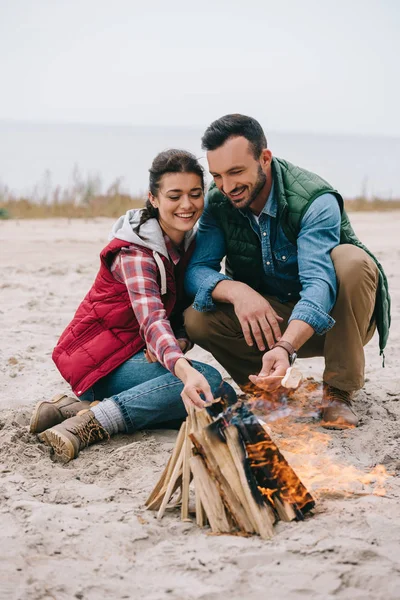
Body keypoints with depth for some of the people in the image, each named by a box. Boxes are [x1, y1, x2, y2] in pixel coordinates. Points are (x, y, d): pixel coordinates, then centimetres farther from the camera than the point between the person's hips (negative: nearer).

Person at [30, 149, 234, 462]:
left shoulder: (191, 243, 5)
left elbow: (188, 310, 7)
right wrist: (185, 371, -56)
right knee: (210, 381, -27)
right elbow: (152, 319, -36)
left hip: (138, 352, 9)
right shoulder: (135, 254, -20)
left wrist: (181, 341, -18)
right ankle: (91, 422, -28)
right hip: (100, 359, -8)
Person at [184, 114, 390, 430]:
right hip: (272, 320, 3)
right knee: (197, 318, -22)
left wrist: (285, 348, -56)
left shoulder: (315, 201, -26)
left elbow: (319, 282, -39)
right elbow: (195, 270, -14)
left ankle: (338, 392, -22)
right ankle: (267, 386, 0)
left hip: (328, 319, -3)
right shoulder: (219, 202, -9)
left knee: (351, 260, -34)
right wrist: (236, 290, -37)